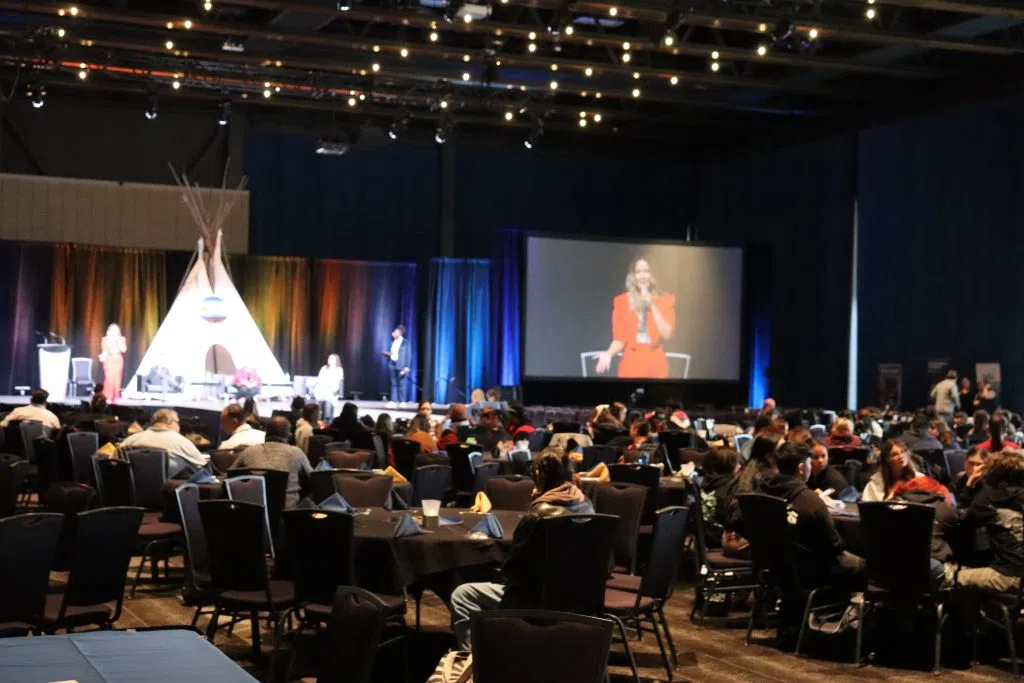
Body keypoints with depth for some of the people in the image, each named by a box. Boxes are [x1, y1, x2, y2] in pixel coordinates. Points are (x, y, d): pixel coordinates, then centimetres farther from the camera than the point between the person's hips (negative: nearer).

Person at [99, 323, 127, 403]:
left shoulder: (121, 339, 10)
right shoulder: (105, 339, 6)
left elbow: (124, 350, -2)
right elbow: (104, 350, 3)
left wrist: (118, 341, -8)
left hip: (118, 360, 2)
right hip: (109, 360, -2)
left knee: (117, 379, -3)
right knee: (109, 378, -14)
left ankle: (115, 397, 0)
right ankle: (108, 397, -13)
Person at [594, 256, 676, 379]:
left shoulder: (665, 300, 4)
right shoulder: (622, 301, 3)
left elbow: (667, 335, -6)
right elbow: (619, 339, 2)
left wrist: (652, 306, -11)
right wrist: (608, 353, -17)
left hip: (656, 365, 0)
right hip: (631, 365, 0)